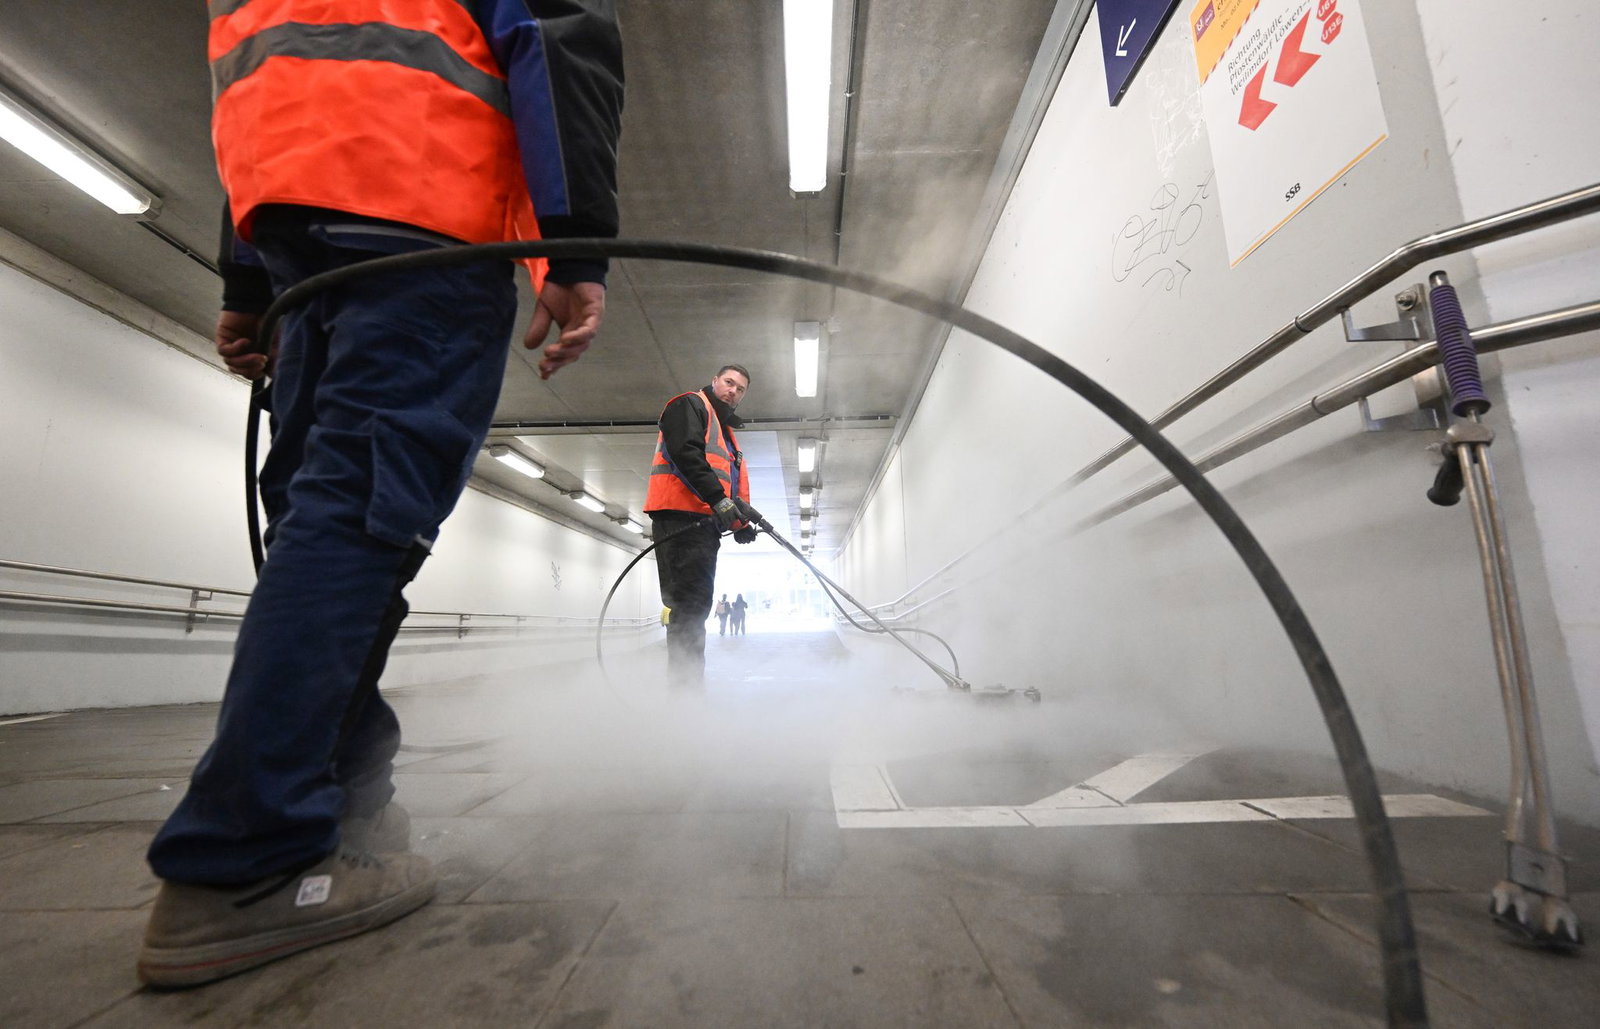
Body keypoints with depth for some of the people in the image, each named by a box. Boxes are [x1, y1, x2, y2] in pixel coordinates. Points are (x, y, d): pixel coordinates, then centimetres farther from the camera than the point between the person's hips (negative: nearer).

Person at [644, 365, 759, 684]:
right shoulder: (690, 404, 4)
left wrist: (740, 520, 12)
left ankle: (688, 680, 14)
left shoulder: (727, 434, 32)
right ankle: (685, 681, -17)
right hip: (681, 516, -10)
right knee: (690, 602, -16)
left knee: (696, 605, 9)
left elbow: (733, 485, 29)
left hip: (704, 524, 10)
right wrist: (717, 498, -24)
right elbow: (685, 452, -15)